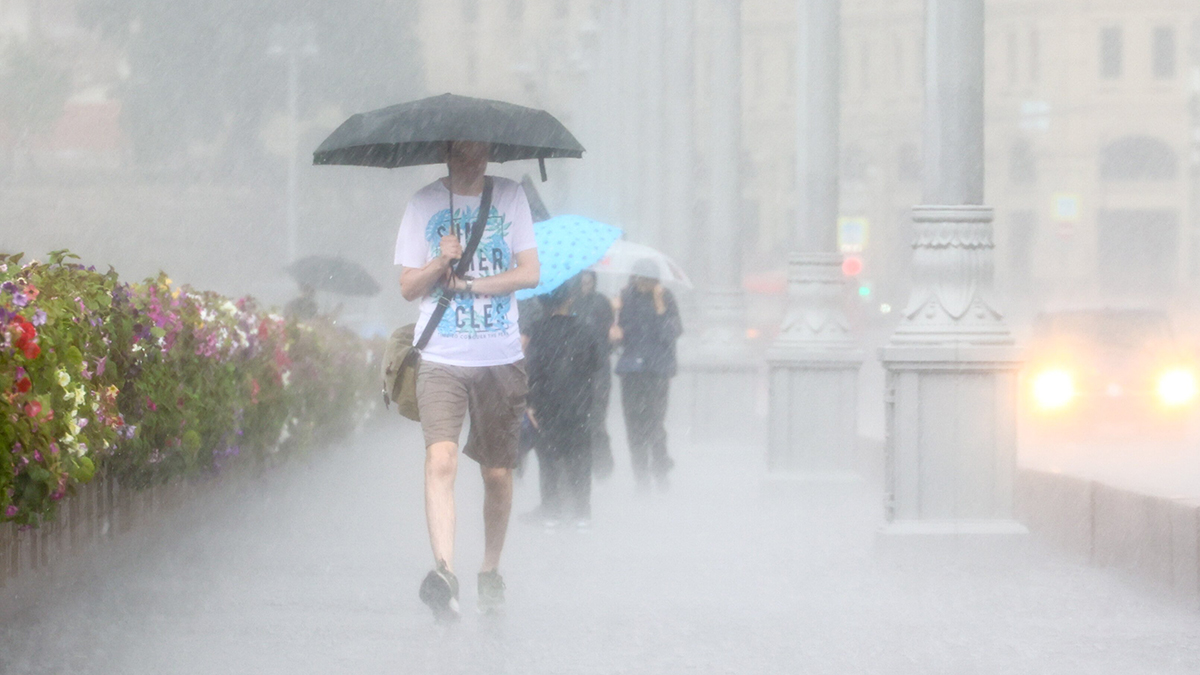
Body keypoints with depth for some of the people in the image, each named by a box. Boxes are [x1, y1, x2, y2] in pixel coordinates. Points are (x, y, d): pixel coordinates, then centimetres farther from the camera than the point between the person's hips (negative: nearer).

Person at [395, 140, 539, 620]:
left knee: (498, 473, 8)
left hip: (501, 359, 1)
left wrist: (468, 283, -9)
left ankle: (490, 572, 26)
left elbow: (530, 273, 0)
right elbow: (408, 287, 6)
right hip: (442, 359, -1)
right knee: (441, 460, -21)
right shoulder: (425, 203, 5)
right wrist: (441, 263, -13)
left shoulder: (509, 197, 7)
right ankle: (444, 572, -31)